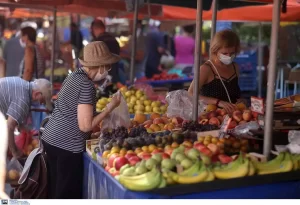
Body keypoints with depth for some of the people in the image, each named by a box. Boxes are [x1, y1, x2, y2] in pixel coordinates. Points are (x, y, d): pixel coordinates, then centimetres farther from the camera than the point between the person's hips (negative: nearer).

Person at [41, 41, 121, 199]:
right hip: (67, 146, -9)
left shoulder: (75, 75, 9)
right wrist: (110, 107, -12)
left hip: (50, 139, 9)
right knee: (69, 193, 3)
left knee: (57, 190, 19)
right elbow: (85, 126, -20)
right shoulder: (86, 85, -18)